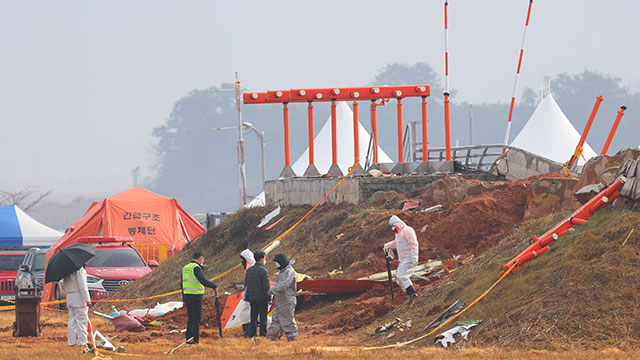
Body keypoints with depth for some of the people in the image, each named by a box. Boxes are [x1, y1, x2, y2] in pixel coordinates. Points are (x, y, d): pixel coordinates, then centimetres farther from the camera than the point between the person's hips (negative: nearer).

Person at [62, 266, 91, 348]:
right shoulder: (79, 269, -16)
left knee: (72, 320, 11)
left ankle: (71, 341, 12)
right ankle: (82, 342, 0)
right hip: (79, 298, -7)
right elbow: (83, 286, -18)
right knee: (82, 320, -2)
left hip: (69, 298, 7)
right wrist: (87, 300, -15)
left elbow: (64, 284, 15)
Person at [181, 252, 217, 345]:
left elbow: (182, 284, 19)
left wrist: (184, 299, 23)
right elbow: (203, 281, -24)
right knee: (196, 319, -3)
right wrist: (214, 286, -11)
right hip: (196, 297, -8)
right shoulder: (197, 268, -11)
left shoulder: (185, 268, 15)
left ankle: (188, 338, 16)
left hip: (187, 296, 8)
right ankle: (195, 340, -4)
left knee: (190, 319, 15)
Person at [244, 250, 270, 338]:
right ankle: (263, 333, 1)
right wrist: (269, 298, -8)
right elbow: (266, 286, -15)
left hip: (252, 298, 6)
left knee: (253, 316, 11)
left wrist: (248, 297, 17)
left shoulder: (249, 270, 6)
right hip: (262, 298, -6)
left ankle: (252, 333, 12)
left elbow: (246, 285, 11)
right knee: (263, 316, 1)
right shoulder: (263, 271, -14)